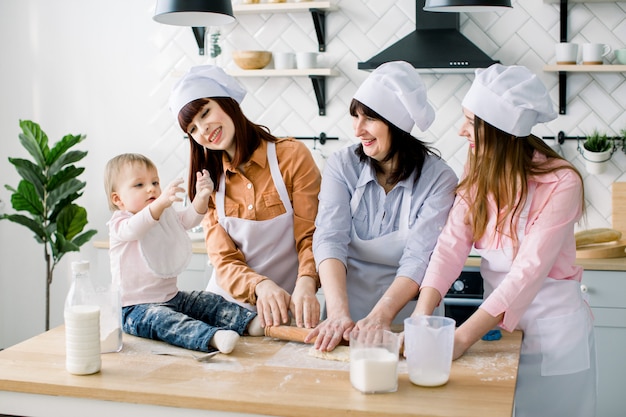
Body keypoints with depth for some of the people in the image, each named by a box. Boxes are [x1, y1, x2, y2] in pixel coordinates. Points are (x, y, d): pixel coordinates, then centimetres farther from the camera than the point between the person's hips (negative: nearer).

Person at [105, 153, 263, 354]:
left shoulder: (166, 215, 13)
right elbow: (134, 228, -35)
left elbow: (189, 218, -3)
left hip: (171, 298, 9)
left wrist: (202, 197, -26)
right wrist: (161, 202, -53)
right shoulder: (119, 224, -11)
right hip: (136, 308, -9)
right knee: (163, 319, -35)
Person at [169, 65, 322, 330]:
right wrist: (261, 286, -24)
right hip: (231, 305, 3)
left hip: (289, 308, -3)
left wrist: (305, 284, -27)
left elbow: (310, 235, -6)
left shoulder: (292, 156, -2)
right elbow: (224, 261, -2)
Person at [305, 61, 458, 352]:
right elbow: (330, 239, -12)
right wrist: (338, 313, -25)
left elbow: (419, 259, -14)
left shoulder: (439, 179, -7)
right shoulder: (341, 166, -1)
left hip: (408, 320, -1)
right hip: (347, 313, 2)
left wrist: (381, 316, -28)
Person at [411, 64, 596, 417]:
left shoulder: (561, 183, -20)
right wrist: (421, 316, -28)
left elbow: (529, 271, -27)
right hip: (496, 322, 5)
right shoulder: (479, 174, -3)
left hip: (554, 331, -4)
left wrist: (462, 338, -33)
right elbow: (451, 246, -13)